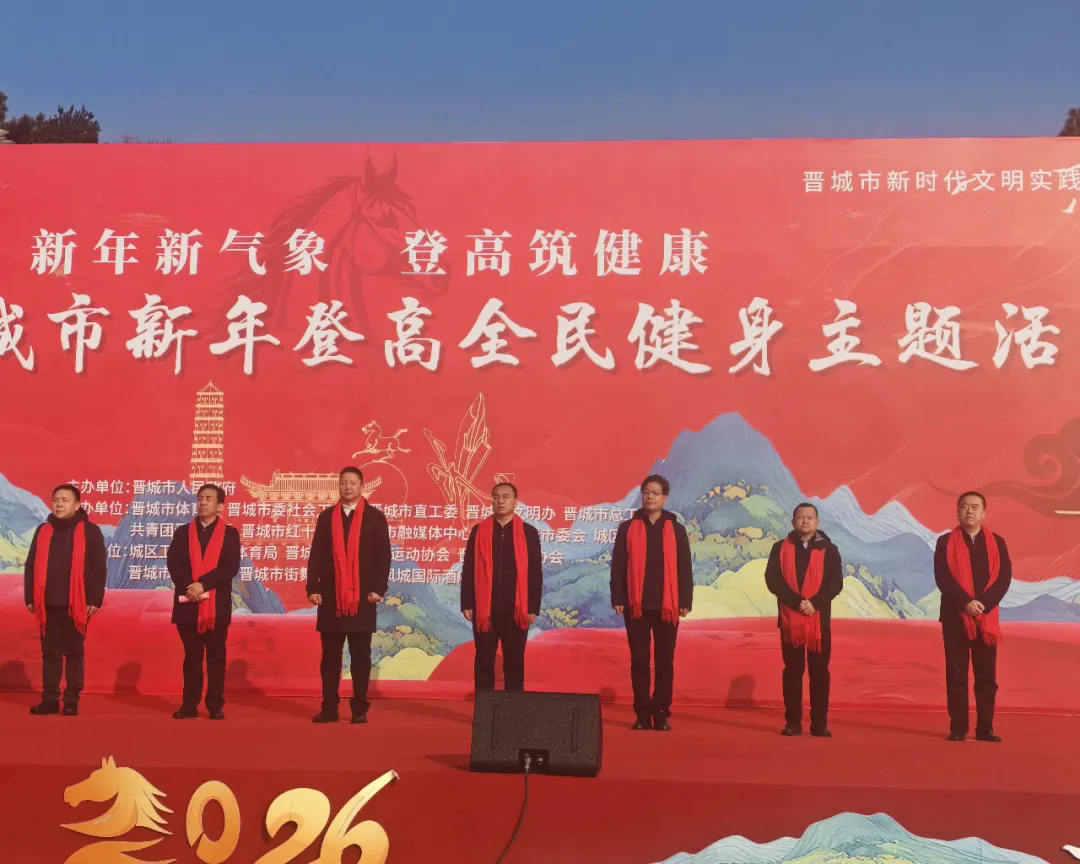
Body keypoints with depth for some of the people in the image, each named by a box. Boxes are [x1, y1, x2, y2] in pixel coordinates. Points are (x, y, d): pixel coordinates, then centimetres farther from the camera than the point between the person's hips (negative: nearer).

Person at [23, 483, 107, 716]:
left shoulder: (90, 531, -2)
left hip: (76, 604, -3)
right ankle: (50, 699, 14)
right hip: (48, 603, 4)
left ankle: (72, 701, 9)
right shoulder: (43, 531, 10)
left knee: (74, 653, 4)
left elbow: (98, 568, -4)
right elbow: (31, 566, 12)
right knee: (50, 652, 8)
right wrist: (30, 598, 5)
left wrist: (95, 600, -10)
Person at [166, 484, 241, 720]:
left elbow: (231, 567, -8)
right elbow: (173, 563, -1)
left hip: (217, 605, -2)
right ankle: (189, 704, 13)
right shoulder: (182, 532, 11)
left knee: (216, 657, 3)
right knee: (191, 657, 8)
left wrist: (203, 584, -17)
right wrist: (188, 587, -17)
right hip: (187, 604, 2)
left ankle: (216, 705, 8)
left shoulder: (230, 533, 4)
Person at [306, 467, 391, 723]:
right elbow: (316, 555, 6)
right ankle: (329, 709, 13)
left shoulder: (375, 517, 2)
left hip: (362, 597, -2)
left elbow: (383, 556, -2)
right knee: (330, 656, 7)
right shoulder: (326, 516, 8)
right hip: (331, 597, 2)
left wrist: (379, 588, -10)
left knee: (360, 656, 4)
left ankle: (359, 709, 11)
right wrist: (313, 587, -3)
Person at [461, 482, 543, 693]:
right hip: (484, 609, 1)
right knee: (484, 662, 7)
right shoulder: (479, 531, 5)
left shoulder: (528, 532, 3)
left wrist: (533, 607, -3)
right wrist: (467, 604, -1)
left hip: (516, 611, 0)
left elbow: (535, 572, 2)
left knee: (514, 662, 7)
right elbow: (468, 570, 5)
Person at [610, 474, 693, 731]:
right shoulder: (628, 528, 5)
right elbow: (618, 566, 2)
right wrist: (618, 599, -5)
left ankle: (661, 713, 11)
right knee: (639, 660, 3)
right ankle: (642, 714, 9)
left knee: (665, 661, 4)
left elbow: (685, 568, 4)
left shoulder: (676, 529, 6)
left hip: (667, 606, 0)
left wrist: (686, 601, -3)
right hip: (636, 605, 0)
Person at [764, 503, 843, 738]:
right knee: (792, 671, 4)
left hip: (819, 620, 0)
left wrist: (814, 603, -18)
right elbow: (772, 579, -6)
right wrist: (797, 601, -18)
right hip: (789, 619, 0)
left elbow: (836, 583, -3)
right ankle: (793, 722, 10)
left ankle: (819, 723, 9)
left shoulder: (829, 550, 5)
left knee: (819, 672, 3)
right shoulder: (780, 548, 5)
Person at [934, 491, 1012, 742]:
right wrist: (965, 603, -18)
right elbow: (942, 578, -7)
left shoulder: (997, 542, 8)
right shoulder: (945, 542, 3)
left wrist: (983, 604, -16)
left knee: (987, 676, 3)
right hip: (955, 616, -1)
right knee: (956, 675, 1)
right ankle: (958, 729, 6)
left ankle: (985, 729, 10)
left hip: (987, 618, 1)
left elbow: (1004, 578, -2)